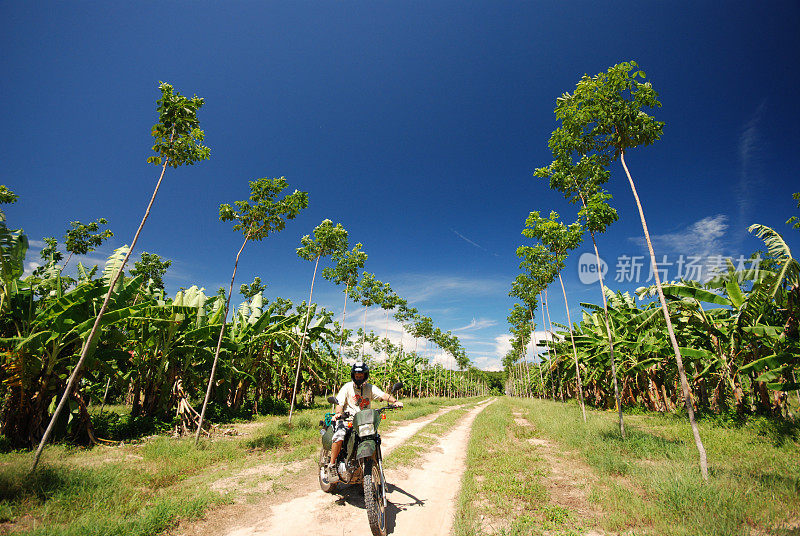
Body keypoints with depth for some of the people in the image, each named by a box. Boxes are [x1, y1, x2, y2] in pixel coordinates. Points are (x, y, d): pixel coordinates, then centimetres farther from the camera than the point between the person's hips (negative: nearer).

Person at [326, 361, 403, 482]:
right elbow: (340, 403, -5)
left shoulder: (370, 388, 7)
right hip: (347, 419, -2)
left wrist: (395, 401, -26)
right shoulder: (347, 387, 3)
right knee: (339, 435, -27)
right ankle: (332, 466, -11)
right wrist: (338, 413, -27)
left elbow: (383, 395, -8)